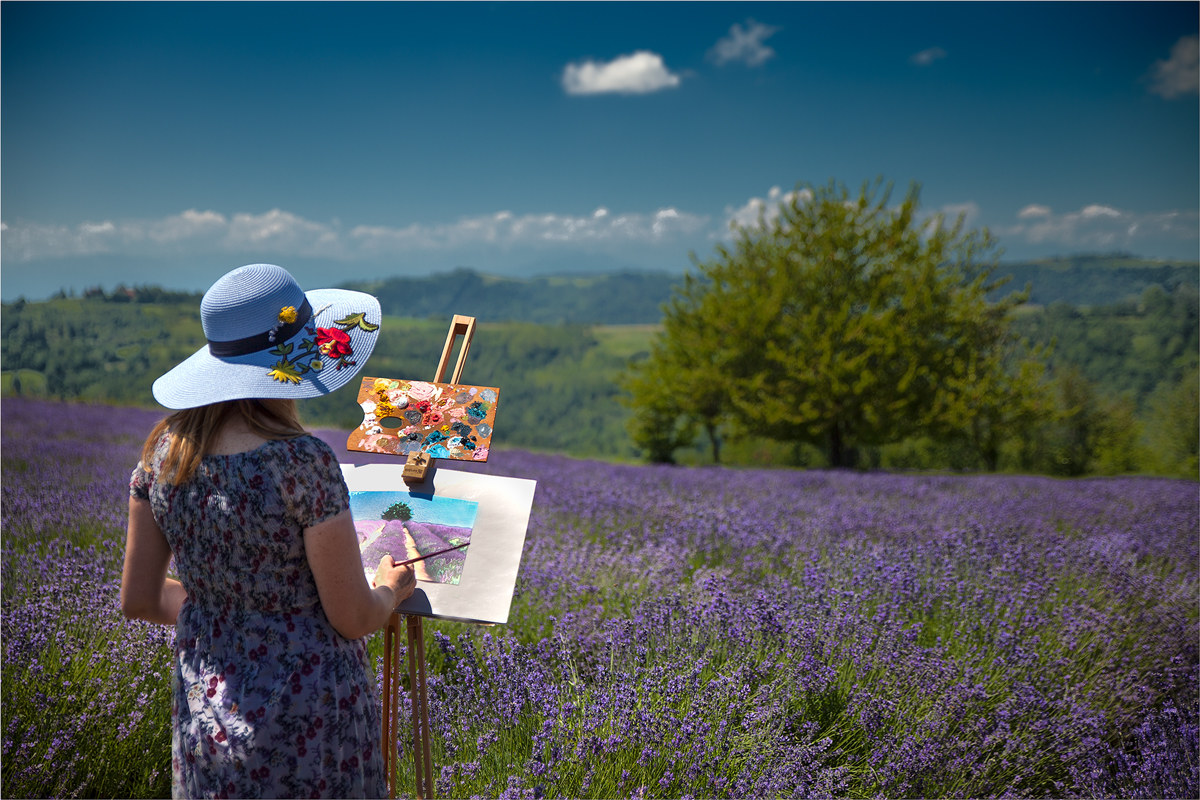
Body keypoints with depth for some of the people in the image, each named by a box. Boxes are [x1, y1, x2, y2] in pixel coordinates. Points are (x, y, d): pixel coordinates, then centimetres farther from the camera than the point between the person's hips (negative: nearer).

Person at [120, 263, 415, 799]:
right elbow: (354, 618, -15)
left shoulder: (165, 450, -5)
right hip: (310, 724, -5)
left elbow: (138, 598, 4)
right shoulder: (302, 462, -22)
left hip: (203, 718, 6)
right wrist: (391, 588, 6)